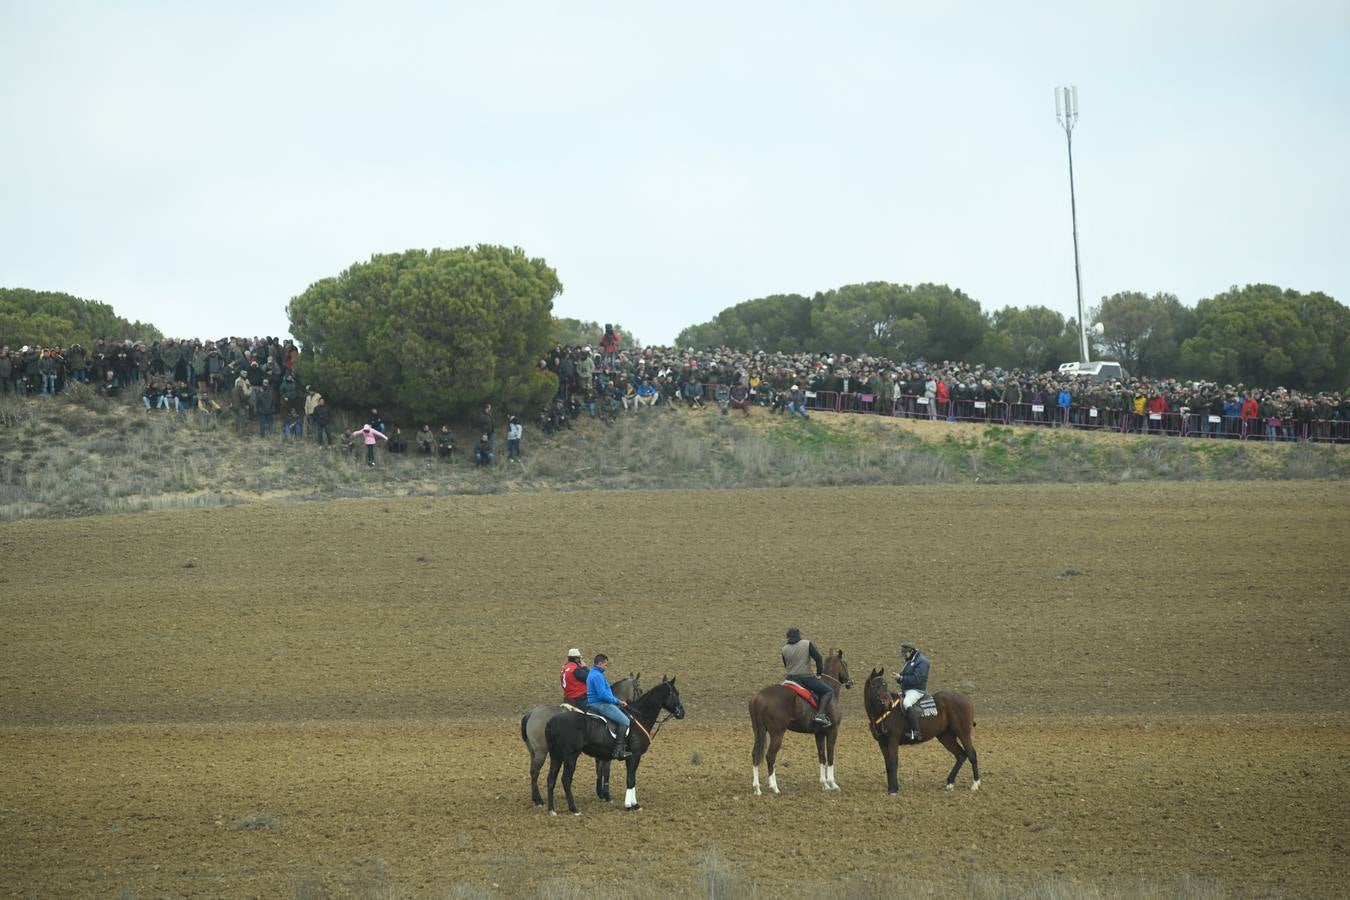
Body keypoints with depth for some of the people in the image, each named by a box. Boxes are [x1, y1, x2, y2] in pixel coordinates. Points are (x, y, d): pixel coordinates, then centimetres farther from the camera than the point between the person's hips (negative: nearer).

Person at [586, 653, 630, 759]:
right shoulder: (597, 676, -17)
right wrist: (616, 701, -11)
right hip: (600, 705, -11)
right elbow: (603, 695, -24)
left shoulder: (593, 674, 18)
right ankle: (619, 750, -23)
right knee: (625, 721, -15)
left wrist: (617, 700, 17)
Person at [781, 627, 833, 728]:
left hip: (791, 677, 4)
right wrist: (818, 673, 4)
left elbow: (786, 666, 12)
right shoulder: (807, 644, -5)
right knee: (828, 691, 5)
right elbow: (819, 659, -8)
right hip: (807, 677, -4)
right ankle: (820, 714, -14)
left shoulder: (785, 649, 4)